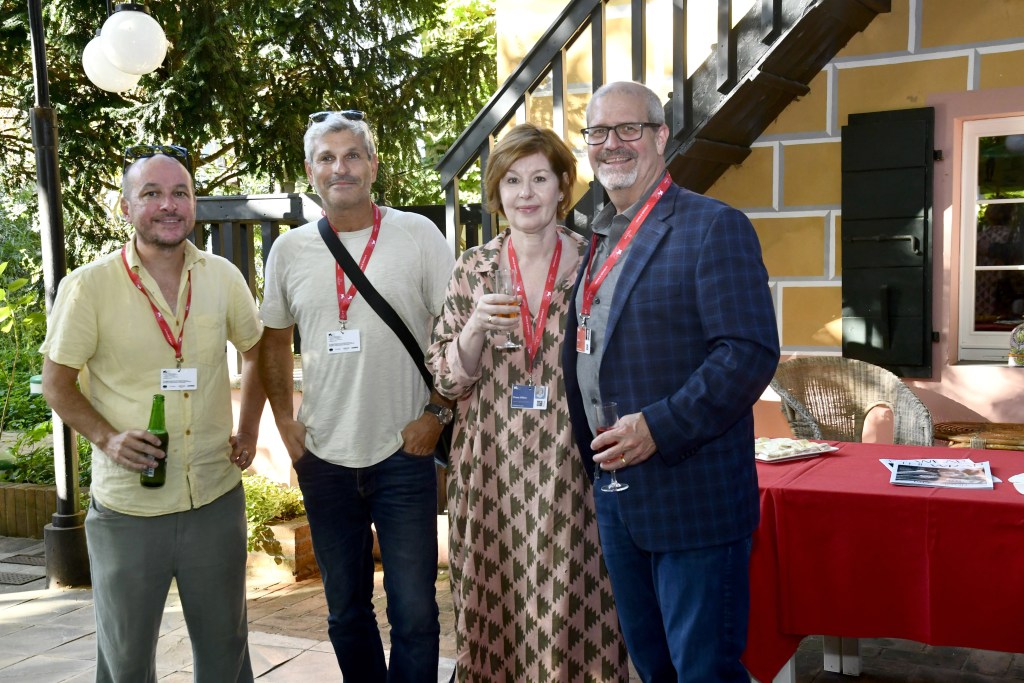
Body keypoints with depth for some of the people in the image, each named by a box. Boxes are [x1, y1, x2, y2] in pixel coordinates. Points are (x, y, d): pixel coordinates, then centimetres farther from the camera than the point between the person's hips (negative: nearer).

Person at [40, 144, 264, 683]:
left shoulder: (222, 276, -1)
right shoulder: (89, 285, -9)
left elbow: (257, 351, 15)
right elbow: (57, 384, -1)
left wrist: (248, 431, 7)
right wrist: (106, 437, -16)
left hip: (216, 496, 3)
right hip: (126, 507, -2)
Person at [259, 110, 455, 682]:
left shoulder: (417, 234, -5)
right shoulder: (289, 250, 5)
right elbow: (275, 340, 16)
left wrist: (437, 412, -9)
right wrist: (286, 420, 6)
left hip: (404, 454, -3)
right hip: (324, 458, 3)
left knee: (414, 610, 3)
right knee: (346, 610, 16)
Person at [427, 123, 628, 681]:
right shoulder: (474, 268, 3)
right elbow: (447, 381, 2)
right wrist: (475, 330, -16)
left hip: (572, 473, -1)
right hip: (492, 474, 1)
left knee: (574, 610, 2)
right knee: (498, 613, 7)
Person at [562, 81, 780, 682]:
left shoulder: (714, 226, -10)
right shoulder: (600, 237, 14)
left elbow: (751, 353, -19)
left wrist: (659, 427, -24)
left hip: (692, 495, -7)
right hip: (616, 493, 8)